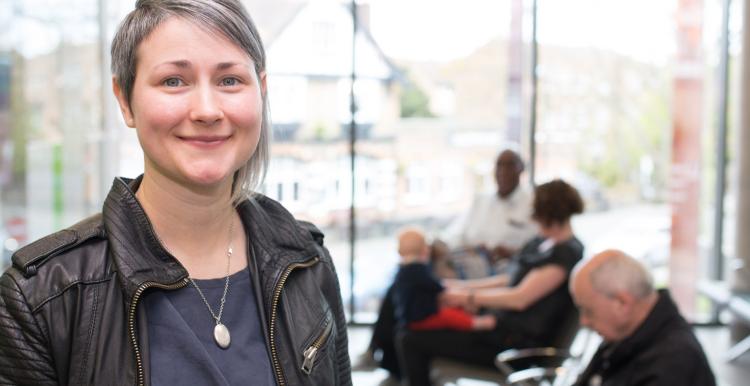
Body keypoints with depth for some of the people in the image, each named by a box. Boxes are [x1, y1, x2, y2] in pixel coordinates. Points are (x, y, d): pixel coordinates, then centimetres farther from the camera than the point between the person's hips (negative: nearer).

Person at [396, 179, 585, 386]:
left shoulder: (566, 253, -19)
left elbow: (520, 298, -22)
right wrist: (461, 285, 11)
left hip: (519, 343, -10)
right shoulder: (543, 243, 10)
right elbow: (509, 280, 17)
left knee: (409, 340, -12)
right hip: (503, 324, 10)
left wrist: (469, 297, -12)